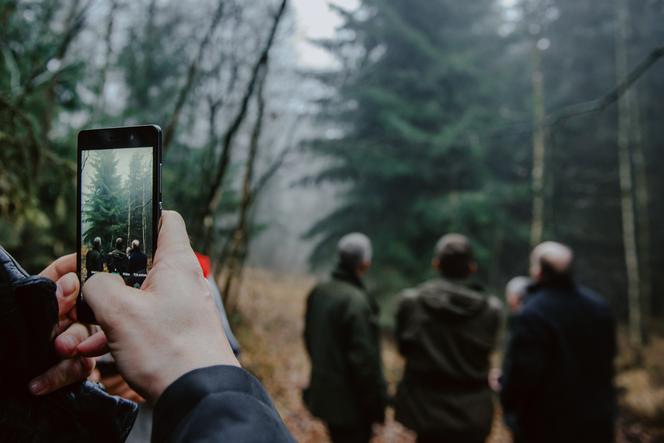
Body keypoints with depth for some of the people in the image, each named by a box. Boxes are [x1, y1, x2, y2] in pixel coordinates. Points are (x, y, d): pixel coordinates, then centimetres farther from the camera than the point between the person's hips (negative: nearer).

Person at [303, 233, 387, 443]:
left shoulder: (318, 292, 2)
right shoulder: (356, 301, -24)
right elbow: (364, 356, -22)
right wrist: (377, 400, -12)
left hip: (324, 392, 8)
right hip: (350, 401, -8)